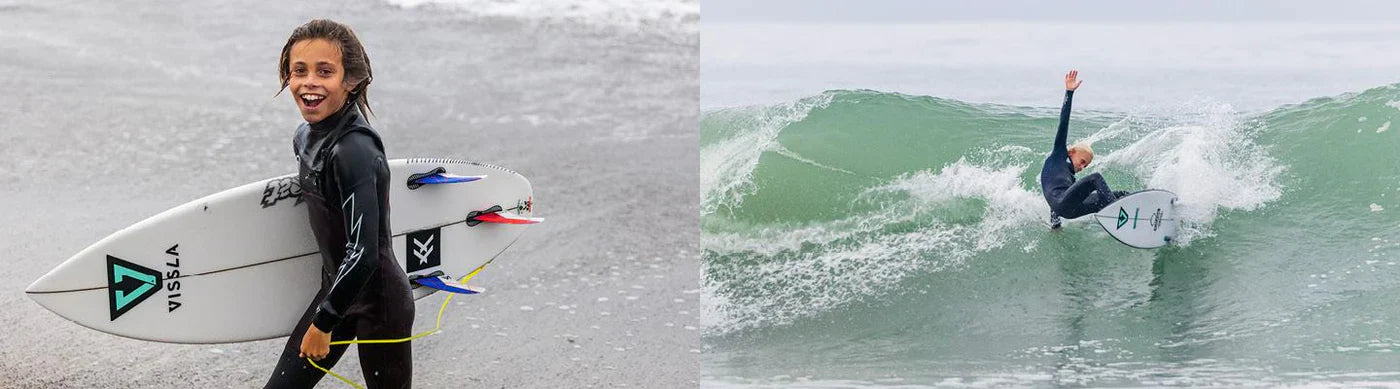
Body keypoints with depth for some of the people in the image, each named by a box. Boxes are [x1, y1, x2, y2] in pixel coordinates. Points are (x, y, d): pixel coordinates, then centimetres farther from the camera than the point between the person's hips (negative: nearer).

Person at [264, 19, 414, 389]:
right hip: (336, 290, 9)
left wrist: (322, 323, -18)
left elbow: (363, 253, -28)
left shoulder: (355, 150, -25)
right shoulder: (306, 136, 2)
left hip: (378, 302, -9)